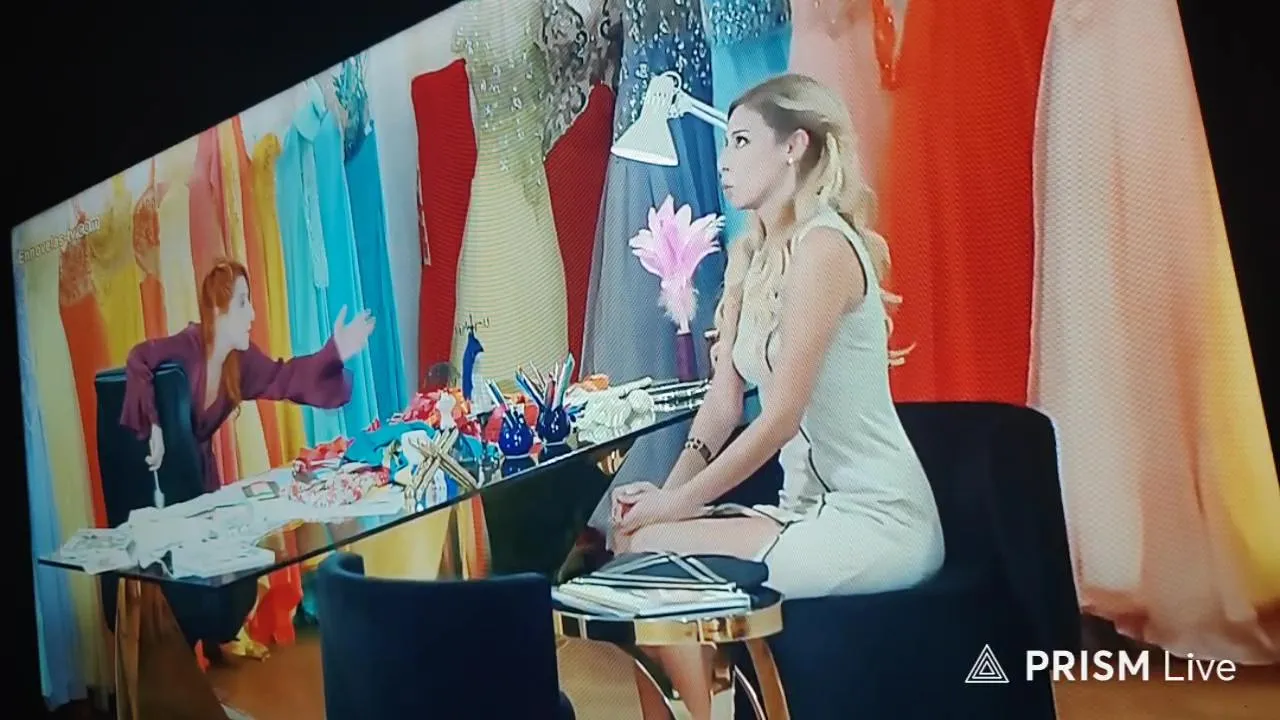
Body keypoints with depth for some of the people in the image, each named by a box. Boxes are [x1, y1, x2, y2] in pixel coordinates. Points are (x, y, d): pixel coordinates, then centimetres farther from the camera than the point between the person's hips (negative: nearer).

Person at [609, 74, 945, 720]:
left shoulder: (823, 246, -16)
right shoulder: (749, 254, 10)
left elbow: (782, 417, -20)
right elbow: (724, 399, 5)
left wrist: (675, 506, -15)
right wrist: (668, 491, -8)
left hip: (876, 521, -8)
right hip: (811, 508, 8)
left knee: (648, 551, -16)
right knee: (634, 536, -3)